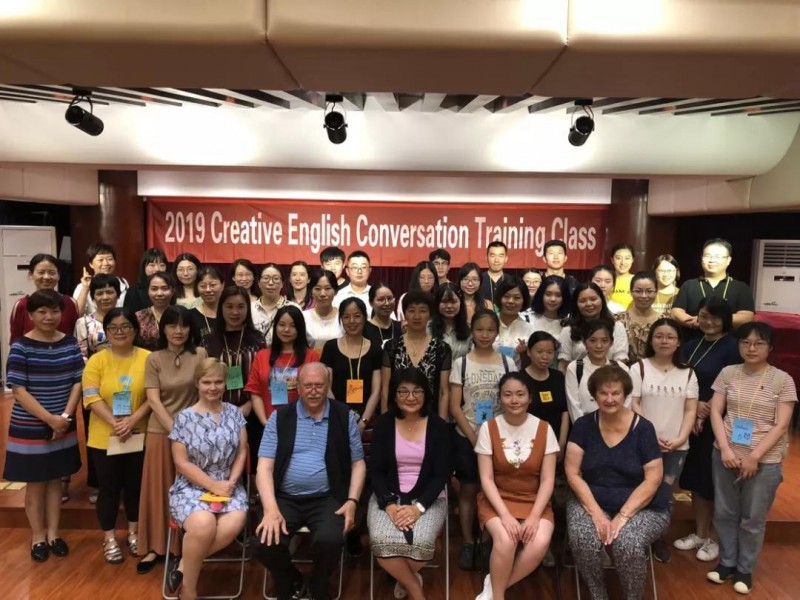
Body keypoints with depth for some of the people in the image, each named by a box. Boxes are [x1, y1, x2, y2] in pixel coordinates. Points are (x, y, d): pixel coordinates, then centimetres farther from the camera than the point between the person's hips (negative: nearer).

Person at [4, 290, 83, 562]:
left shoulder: (70, 343, 0)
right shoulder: (20, 346, -11)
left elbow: (77, 383, 1)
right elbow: (19, 391, -14)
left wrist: (65, 417, -11)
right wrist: (50, 419, -18)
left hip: (63, 427, 3)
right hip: (29, 428, -3)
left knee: (55, 479, 15)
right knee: (35, 483, 10)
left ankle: (54, 533, 29)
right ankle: (38, 536, 26)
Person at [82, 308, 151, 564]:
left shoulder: (148, 358, -5)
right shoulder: (96, 360, -3)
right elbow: (91, 398, -10)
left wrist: (133, 420, -19)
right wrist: (115, 423, -20)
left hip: (139, 436, 0)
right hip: (104, 437, 0)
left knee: (135, 485, 14)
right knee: (108, 488, 10)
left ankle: (133, 532, 32)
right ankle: (109, 539, 26)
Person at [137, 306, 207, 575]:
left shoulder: (200, 355, -2)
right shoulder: (154, 359, 0)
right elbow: (153, 400, -6)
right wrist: (175, 430, -15)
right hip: (161, 431, 1)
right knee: (159, 489, 7)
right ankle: (156, 546, 20)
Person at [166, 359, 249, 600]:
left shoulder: (234, 413, 8)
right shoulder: (184, 417, -3)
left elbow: (242, 452, 7)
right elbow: (182, 462, -5)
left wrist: (231, 482, -9)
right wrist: (213, 485, -13)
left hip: (227, 486, 3)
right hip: (192, 487, -3)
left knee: (235, 523, -29)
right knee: (204, 524, -33)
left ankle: (185, 565, -9)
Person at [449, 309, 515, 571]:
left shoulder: (507, 362, 0)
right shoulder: (461, 363, -4)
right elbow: (455, 407, -5)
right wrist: (474, 438, -10)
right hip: (466, 437, -1)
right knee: (468, 490, 7)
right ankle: (467, 542, 19)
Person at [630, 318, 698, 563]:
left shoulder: (687, 373, 7)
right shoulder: (638, 368, -2)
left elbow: (691, 409, 3)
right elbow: (633, 405, -7)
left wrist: (680, 438, -10)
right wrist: (651, 435, -15)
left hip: (677, 446, 3)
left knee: (665, 494, 11)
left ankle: (658, 537, 28)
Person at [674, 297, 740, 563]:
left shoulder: (732, 347, -9)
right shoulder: (691, 346, 10)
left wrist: (706, 412, -13)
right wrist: (694, 407, -7)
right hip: (691, 422, 6)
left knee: (714, 482, 3)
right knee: (695, 478, 12)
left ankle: (714, 538, 20)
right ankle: (699, 533, 27)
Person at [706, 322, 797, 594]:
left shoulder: (783, 380, -5)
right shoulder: (728, 373, 2)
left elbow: (781, 425, -9)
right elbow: (715, 412, 1)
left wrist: (754, 456, -15)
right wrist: (725, 449, -10)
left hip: (764, 461, -2)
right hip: (726, 455, 2)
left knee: (753, 518, 9)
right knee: (724, 513, 12)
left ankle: (745, 569, 26)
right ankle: (727, 562, 29)